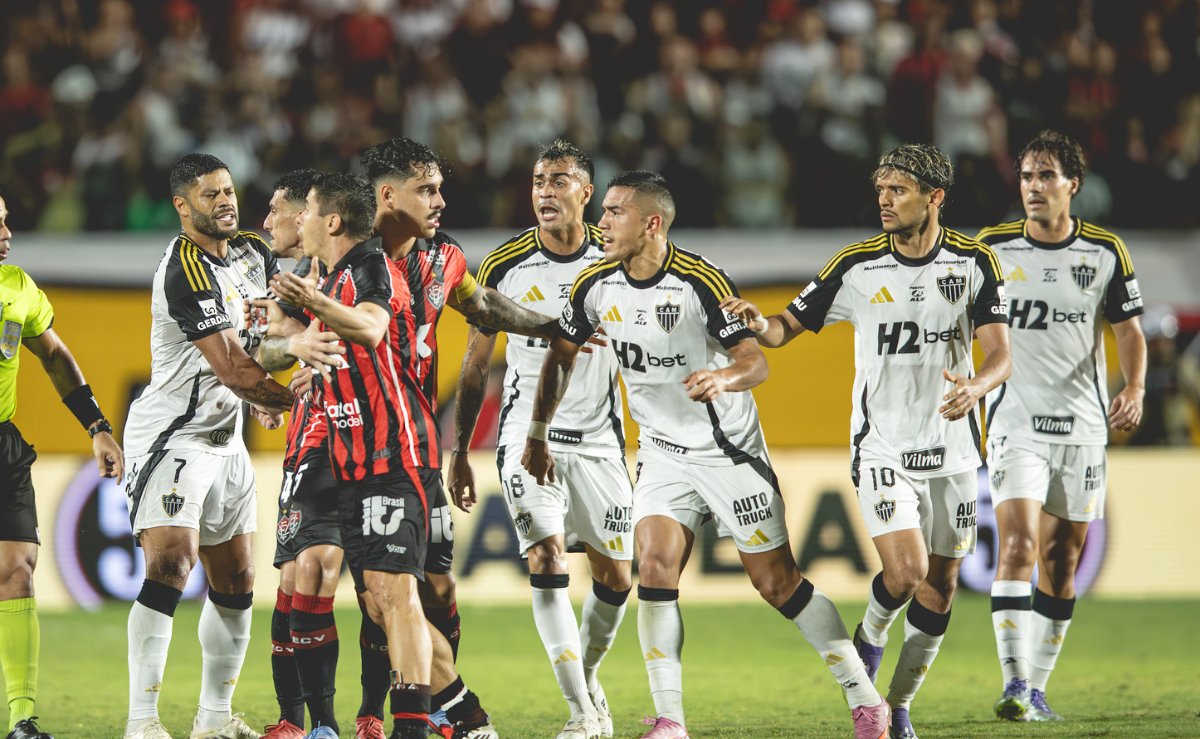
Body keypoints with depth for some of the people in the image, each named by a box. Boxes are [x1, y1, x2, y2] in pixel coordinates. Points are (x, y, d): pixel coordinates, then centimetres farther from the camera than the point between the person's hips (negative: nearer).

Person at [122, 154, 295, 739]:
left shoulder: (251, 252, 8)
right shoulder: (185, 273, -20)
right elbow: (233, 369, -22)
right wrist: (294, 400, -10)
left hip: (225, 437, 9)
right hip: (170, 435, -9)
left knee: (235, 580, 11)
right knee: (171, 562, -22)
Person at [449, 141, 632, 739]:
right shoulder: (504, 265, -3)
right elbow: (475, 365, 6)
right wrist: (458, 452, 5)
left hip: (600, 440, 2)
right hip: (527, 437, -2)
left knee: (615, 578, 3)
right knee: (547, 562, -17)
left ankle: (587, 676, 31)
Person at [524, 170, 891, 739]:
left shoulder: (700, 282, -20)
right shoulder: (596, 286, -4)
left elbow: (755, 361, -23)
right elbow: (560, 356, 12)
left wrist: (725, 378, -45)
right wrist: (537, 435, 13)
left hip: (730, 451, -5)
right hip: (663, 453, 5)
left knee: (777, 583, -3)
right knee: (655, 569, -12)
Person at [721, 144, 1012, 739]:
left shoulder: (974, 261, -4)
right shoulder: (856, 266, -6)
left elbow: (1000, 354, -6)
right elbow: (789, 326, 1)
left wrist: (975, 386, -28)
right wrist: (759, 323, -23)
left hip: (953, 449, 2)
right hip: (882, 449, -2)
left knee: (939, 587, 6)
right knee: (907, 572, -19)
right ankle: (869, 638, 14)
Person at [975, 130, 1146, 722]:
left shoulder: (1106, 252, 1)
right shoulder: (991, 247, -2)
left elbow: (1128, 330, 8)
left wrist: (1135, 391, -9)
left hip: (1083, 426, 2)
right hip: (1016, 423, -2)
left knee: (1062, 561, 6)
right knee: (1017, 544, -19)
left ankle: (1037, 689, 17)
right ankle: (1014, 684, -22)